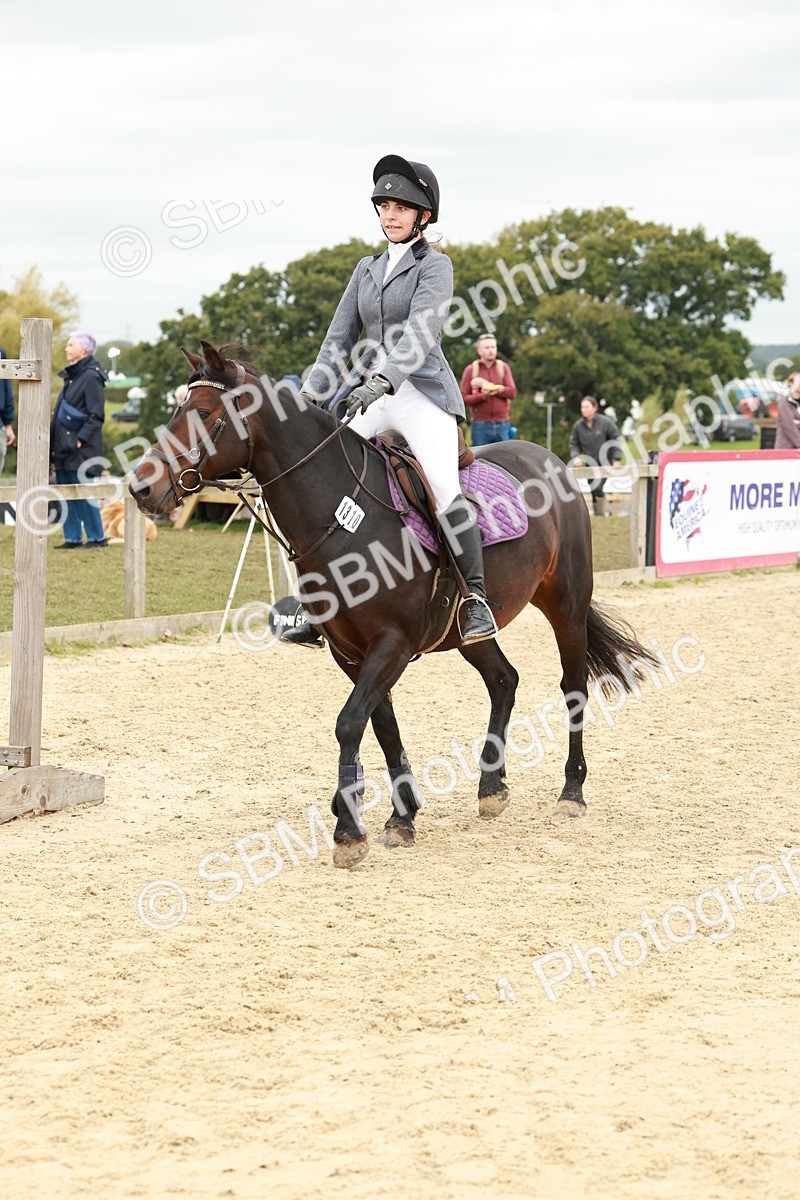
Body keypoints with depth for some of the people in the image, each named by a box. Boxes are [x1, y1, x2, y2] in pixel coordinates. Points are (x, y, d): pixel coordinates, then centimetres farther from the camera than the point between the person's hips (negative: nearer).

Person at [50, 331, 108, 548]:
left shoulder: (91, 377, -12)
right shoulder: (72, 375, 15)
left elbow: (96, 416, -15)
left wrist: (80, 439, -19)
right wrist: (55, 446, 15)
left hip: (81, 448, -9)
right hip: (64, 446, 9)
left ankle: (97, 536, 4)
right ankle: (73, 538, 12)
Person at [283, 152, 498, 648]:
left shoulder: (435, 266, -2)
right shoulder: (367, 270, 17)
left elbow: (421, 334, -17)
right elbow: (338, 341, 17)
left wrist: (381, 381, -32)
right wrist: (309, 402, 6)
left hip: (422, 391, -6)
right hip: (368, 394, 6)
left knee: (444, 485, -26)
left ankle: (476, 600, -19)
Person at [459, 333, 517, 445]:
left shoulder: (503, 368, 8)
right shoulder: (471, 370, 3)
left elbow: (512, 393, -4)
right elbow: (463, 398, -2)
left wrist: (489, 386, -14)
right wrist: (481, 396, -20)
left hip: (502, 424, 2)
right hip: (481, 425, -2)